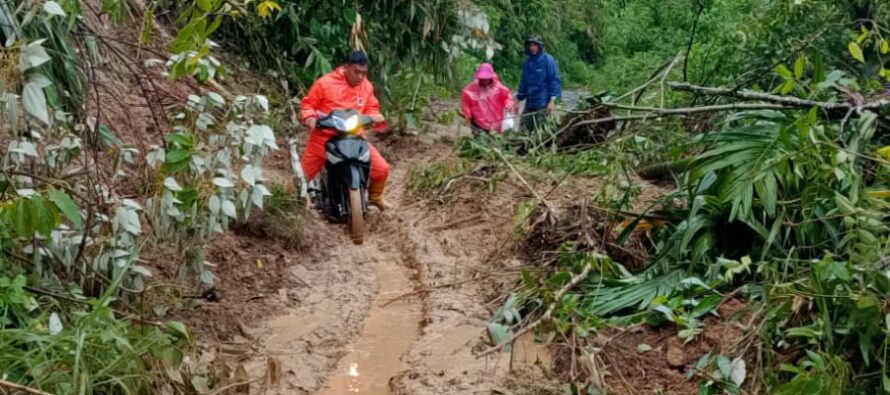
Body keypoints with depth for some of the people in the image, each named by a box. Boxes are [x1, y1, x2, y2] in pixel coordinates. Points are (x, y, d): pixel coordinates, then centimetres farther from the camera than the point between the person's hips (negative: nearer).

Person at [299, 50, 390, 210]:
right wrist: (309, 118, -24)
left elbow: (371, 109, 10)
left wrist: (375, 117, -13)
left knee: (382, 169, -8)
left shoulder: (366, 86, 2)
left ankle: (375, 196, 23)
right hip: (324, 137, -2)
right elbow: (308, 103, -4)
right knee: (303, 175, 5)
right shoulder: (325, 82, -10)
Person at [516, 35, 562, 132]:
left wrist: (552, 101, -14)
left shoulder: (548, 60, -4)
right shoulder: (527, 62, 12)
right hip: (529, 103, 6)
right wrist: (517, 100, 16)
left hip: (543, 104, -6)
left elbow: (555, 80, -7)